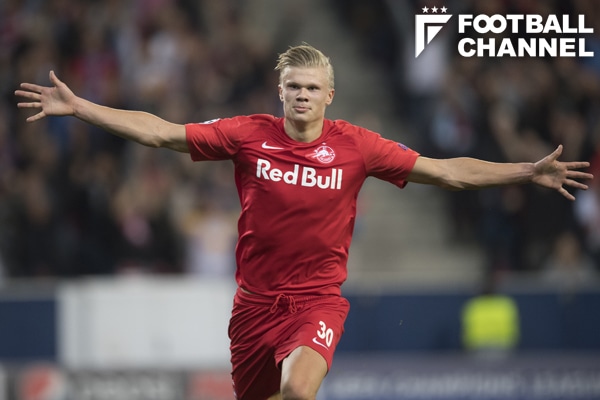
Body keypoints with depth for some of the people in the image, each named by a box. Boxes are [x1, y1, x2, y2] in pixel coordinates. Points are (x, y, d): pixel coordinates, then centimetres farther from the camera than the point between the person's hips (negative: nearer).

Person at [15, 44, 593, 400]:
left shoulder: (355, 146, -3)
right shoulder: (248, 135, -2)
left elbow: (449, 172, 0)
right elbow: (161, 133, 0)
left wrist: (529, 172, -6)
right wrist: (76, 108, -4)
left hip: (317, 299, -2)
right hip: (255, 298, 2)